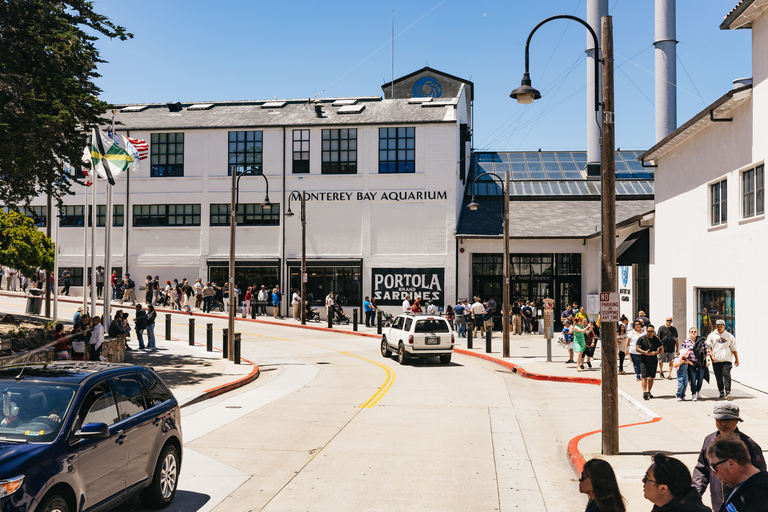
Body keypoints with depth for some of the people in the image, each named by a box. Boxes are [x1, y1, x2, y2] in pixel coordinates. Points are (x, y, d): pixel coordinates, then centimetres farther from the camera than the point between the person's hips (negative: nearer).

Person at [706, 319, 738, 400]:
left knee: (726, 375, -14)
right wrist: (712, 356, -7)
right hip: (716, 360, 1)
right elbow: (709, 347, 7)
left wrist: (737, 359, 10)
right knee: (718, 377, 5)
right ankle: (721, 392, 18)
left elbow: (733, 348, 14)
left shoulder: (729, 336, 11)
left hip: (727, 360, -1)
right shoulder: (712, 335, 9)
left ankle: (728, 393, -18)